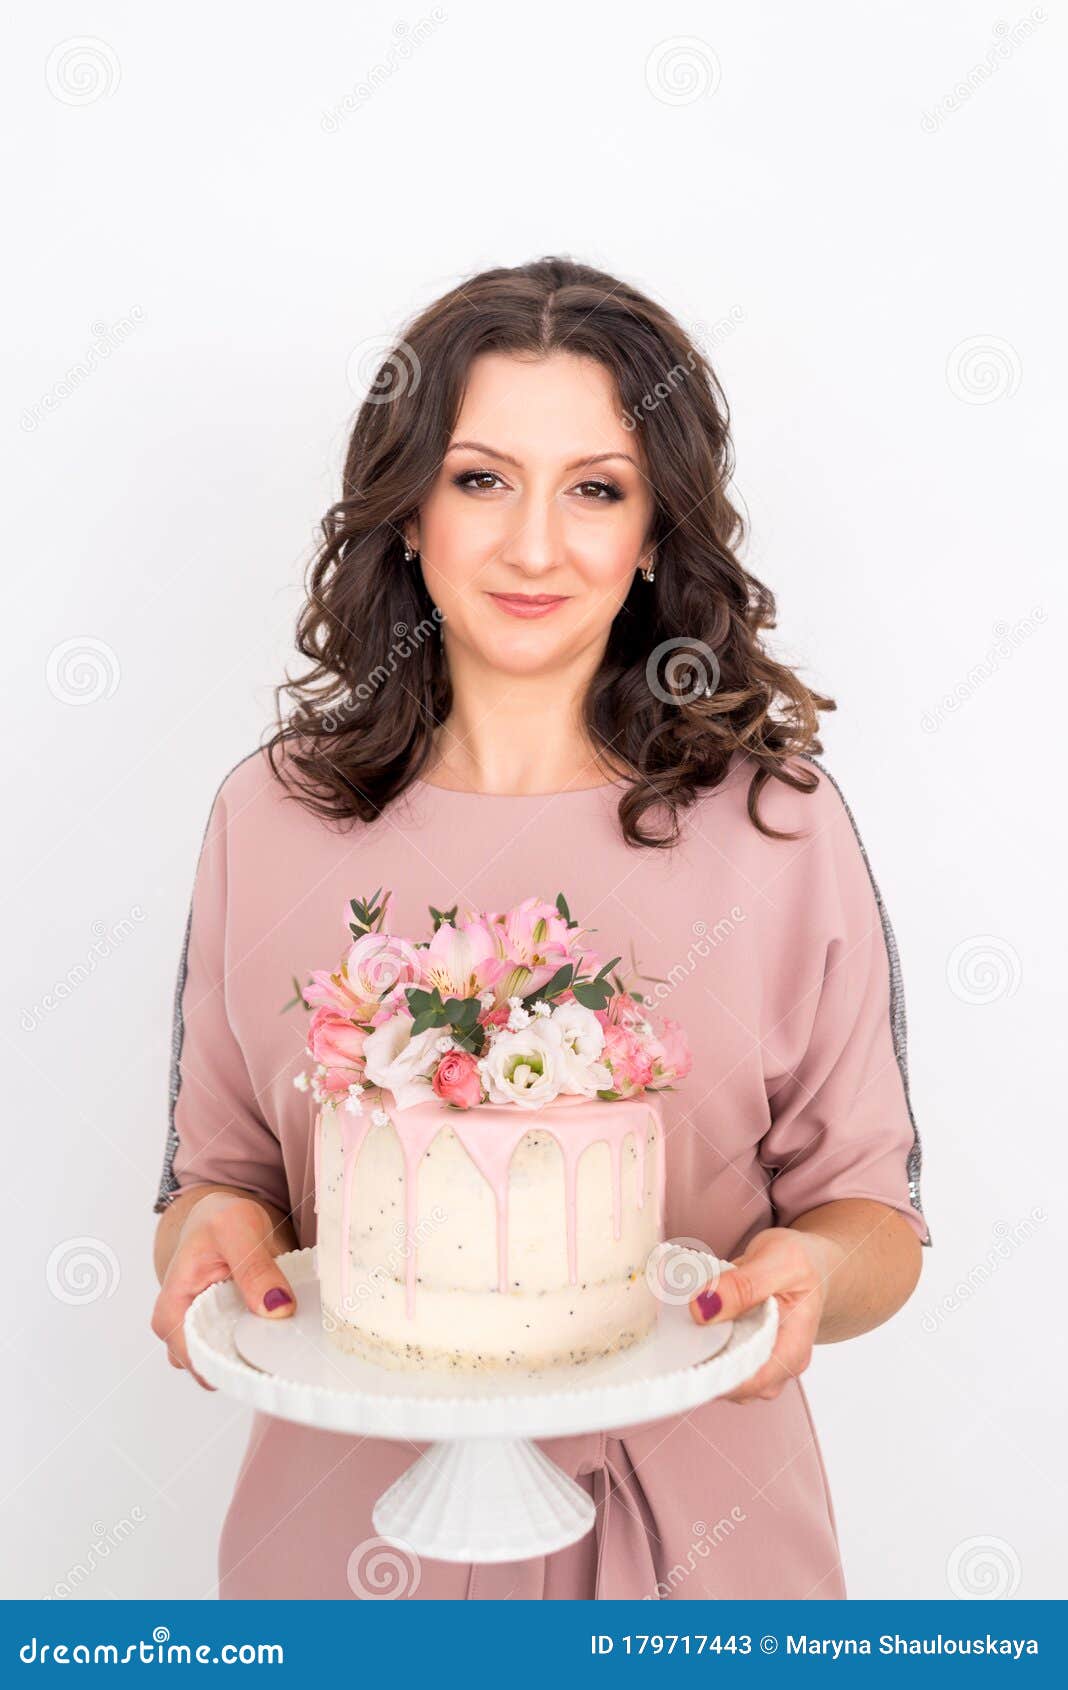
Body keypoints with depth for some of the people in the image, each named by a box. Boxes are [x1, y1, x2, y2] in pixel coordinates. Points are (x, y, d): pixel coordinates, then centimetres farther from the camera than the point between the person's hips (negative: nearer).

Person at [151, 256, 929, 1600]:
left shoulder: (777, 822, -8)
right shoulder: (269, 818, -5)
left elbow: (874, 1208, -2)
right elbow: (218, 1169, 3)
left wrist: (816, 1267, -22)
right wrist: (216, 1226, -18)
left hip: (692, 1524, 0)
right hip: (350, 1515, 1)